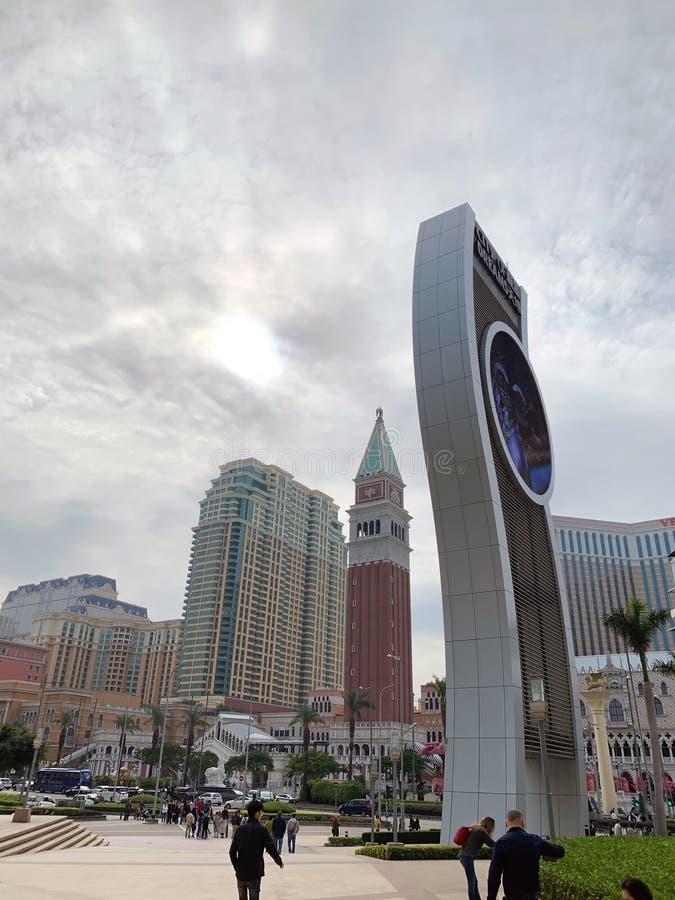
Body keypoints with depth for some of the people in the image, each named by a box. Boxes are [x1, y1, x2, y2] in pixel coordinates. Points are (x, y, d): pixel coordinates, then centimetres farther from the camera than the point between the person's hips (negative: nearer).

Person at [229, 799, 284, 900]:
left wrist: (236, 867, 13)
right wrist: (280, 862, 8)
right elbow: (271, 848, -8)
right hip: (255, 873, -4)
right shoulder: (261, 829, -9)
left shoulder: (240, 829, 2)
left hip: (241, 872, 4)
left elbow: (232, 852, 1)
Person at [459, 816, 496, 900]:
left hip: (463, 856, 9)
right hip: (468, 857, -9)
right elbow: (492, 844, -3)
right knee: (471, 883, -3)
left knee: (474, 882, 15)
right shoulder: (482, 831, -9)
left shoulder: (473, 828, 15)